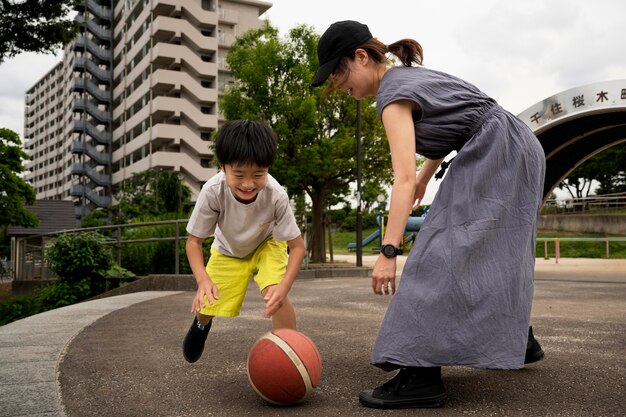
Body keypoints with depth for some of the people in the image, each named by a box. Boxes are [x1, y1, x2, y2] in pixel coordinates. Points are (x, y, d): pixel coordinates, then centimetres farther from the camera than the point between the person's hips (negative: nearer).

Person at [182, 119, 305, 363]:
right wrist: (203, 280, -42)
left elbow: (297, 245, -27)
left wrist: (284, 286, -43)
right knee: (205, 305, 2)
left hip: (267, 244, -1)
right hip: (228, 249, 2)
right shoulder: (213, 191, -38)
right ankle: (201, 323, 43)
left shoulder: (276, 196, -38)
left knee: (275, 295, -28)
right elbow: (193, 242, -25)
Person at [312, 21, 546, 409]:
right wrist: (426, 177, 22)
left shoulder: (393, 93, -14)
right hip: (516, 154, 10)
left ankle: (422, 375, -22)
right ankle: (521, 341, 35)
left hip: (496, 155, -10)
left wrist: (388, 252, -27)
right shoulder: (409, 74, 14)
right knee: (495, 254, 20)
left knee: (445, 253, -17)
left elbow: (404, 179, -24)